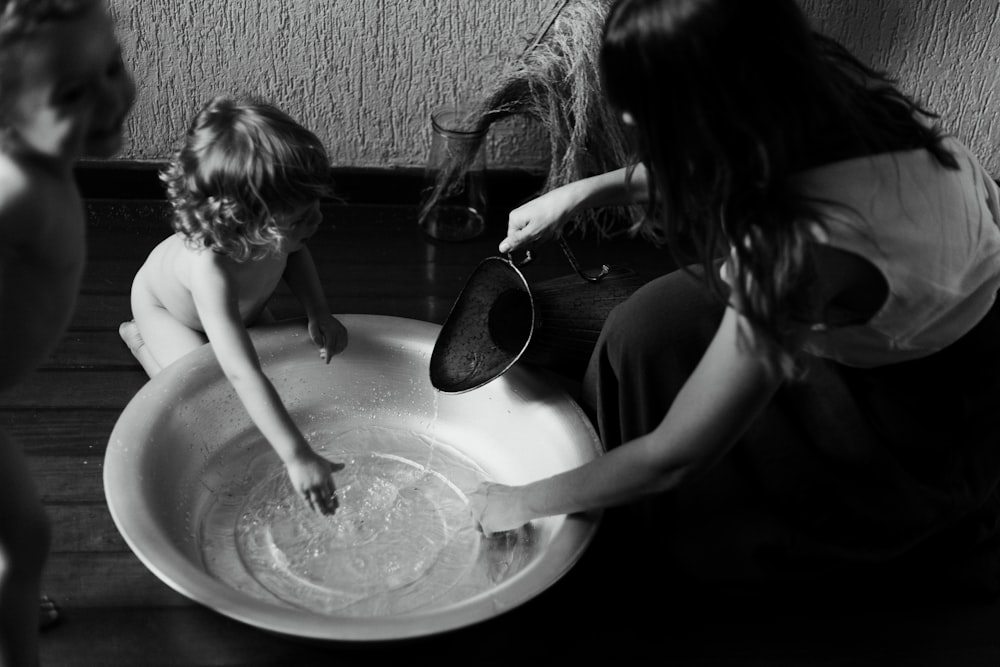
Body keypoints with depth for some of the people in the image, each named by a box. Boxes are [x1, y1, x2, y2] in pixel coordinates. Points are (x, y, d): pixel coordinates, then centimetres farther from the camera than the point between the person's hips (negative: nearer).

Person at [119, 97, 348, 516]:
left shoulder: (276, 230, -36)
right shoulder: (211, 268, -54)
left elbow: (294, 254, -7)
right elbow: (241, 374, -58)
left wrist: (317, 312, -23)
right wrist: (297, 456, -61)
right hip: (163, 307, -5)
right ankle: (141, 340, 18)